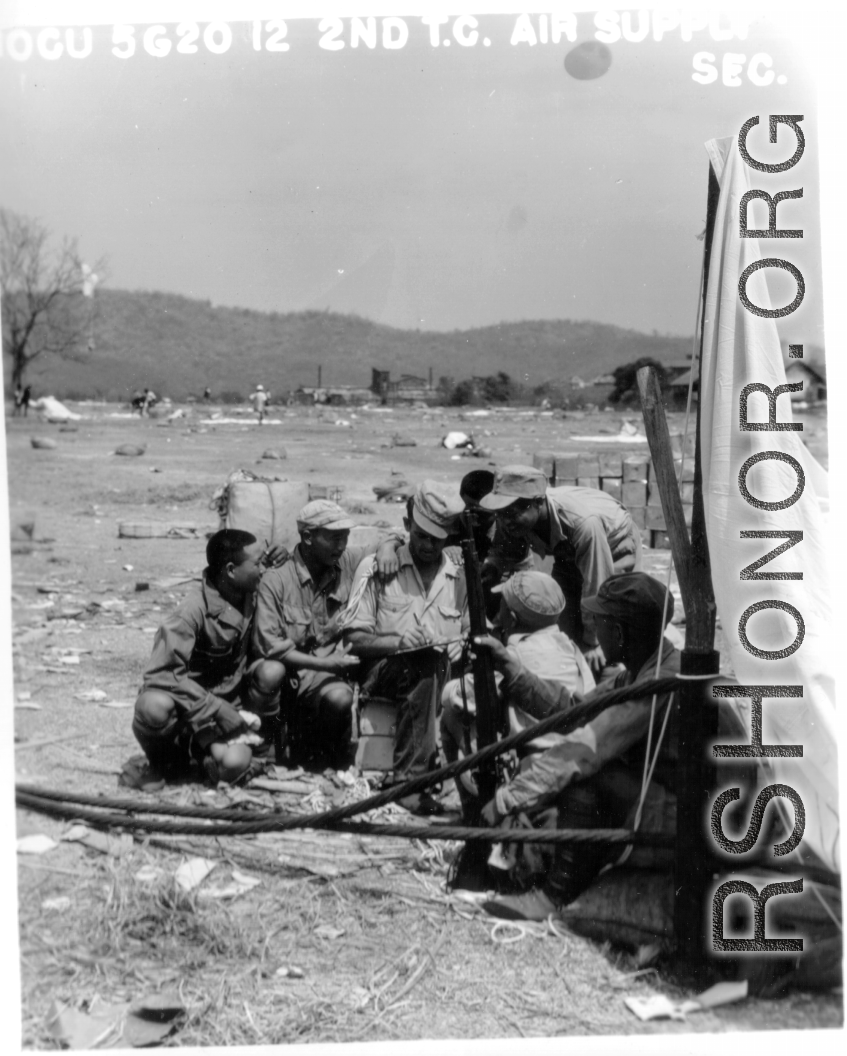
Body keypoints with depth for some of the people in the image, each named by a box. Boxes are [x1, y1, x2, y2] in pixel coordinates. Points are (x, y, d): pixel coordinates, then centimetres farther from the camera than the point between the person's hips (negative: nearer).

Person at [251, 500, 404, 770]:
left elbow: (399, 535, 12)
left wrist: (388, 545, -13)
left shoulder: (348, 562, 2)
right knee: (270, 673, -38)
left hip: (321, 676, 3)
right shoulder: (275, 583, -10)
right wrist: (324, 663, -23)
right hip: (288, 667, -3)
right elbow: (268, 644, -16)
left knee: (340, 698, -31)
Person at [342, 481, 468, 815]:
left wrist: (457, 649, 0)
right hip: (381, 671, -4)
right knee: (428, 662, -36)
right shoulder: (376, 568, 4)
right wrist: (399, 642, -16)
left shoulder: (458, 578, 15)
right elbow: (356, 637, 1)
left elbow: (467, 635, 24)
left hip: (440, 671, 4)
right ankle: (410, 780, -34)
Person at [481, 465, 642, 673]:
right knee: (563, 632, 0)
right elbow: (498, 559, -7)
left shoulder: (583, 522, -45)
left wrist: (593, 642, -25)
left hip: (614, 547, -5)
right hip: (568, 554, 5)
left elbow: (597, 586, -34)